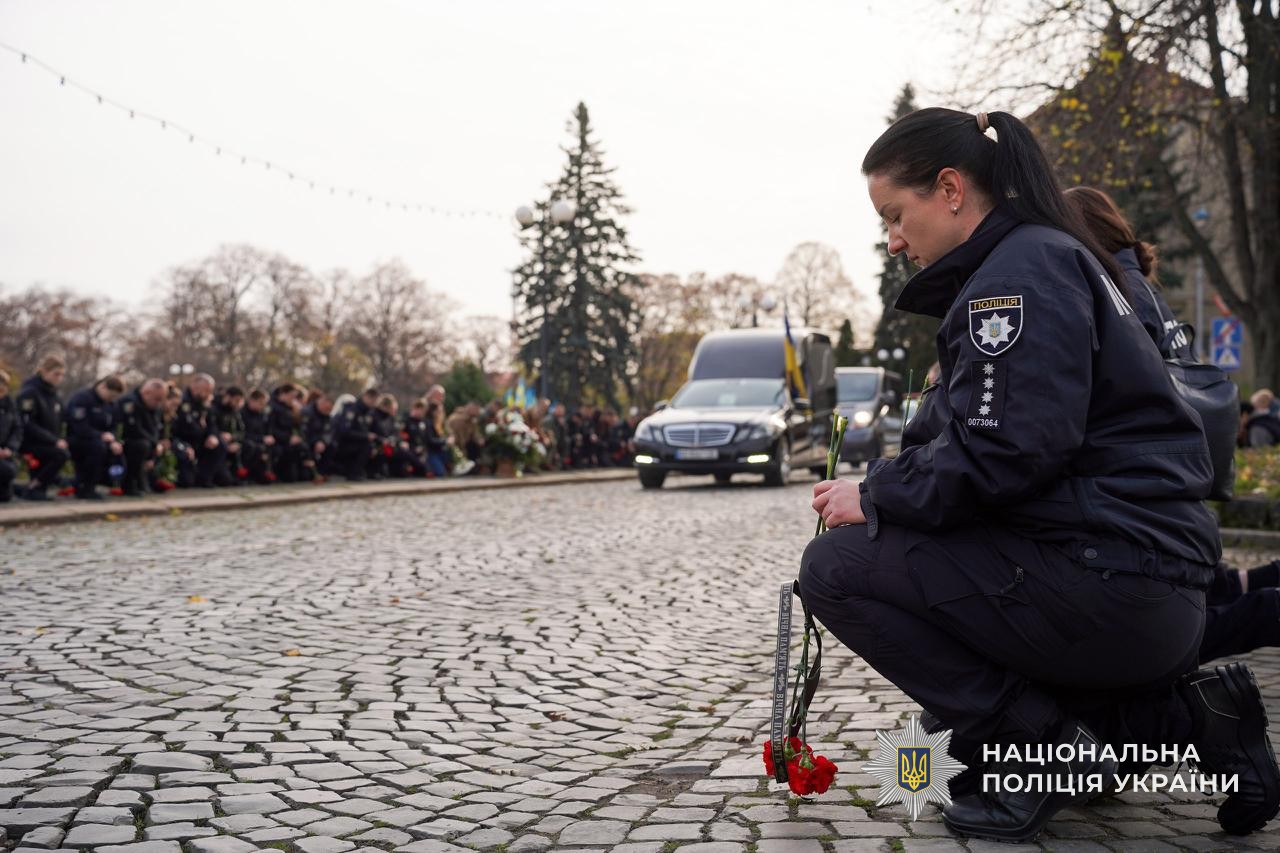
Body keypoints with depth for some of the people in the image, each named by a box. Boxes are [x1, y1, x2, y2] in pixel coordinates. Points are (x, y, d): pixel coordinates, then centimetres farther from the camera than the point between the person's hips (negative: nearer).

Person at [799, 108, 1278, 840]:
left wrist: (876, 497, -10)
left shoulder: (1020, 267, -12)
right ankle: (1174, 714, 14)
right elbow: (958, 435, 18)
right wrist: (879, 487, 7)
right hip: (1151, 586, 10)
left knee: (840, 567, -6)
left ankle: (1039, 751, -5)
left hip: (1108, 581, -10)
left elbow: (1005, 452, -23)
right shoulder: (1050, 257, 20)